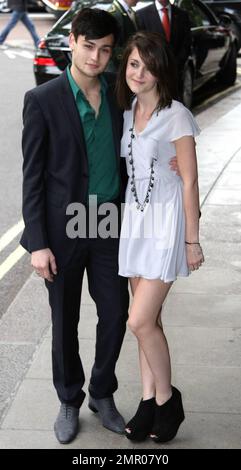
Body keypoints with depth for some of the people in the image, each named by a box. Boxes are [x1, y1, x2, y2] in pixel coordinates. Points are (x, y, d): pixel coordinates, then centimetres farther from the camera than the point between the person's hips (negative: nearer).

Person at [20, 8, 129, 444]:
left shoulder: (120, 92, 1)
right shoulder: (43, 100, -11)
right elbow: (32, 177, -10)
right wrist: (37, 243, -13)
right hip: (64, 228, -3)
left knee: (115, 314, 9)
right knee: (65, 321, 11)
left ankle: (103, 393, 32)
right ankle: (69, 401, 31)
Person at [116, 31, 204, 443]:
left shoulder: (176, 116, -13)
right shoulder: (127, 112, 7)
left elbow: (189, 181, -11)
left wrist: (192, 240, -11)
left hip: (166, 222, -6)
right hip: (135, 219, 6)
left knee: (140, 320, -8)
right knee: (148, 318, 11)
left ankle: (167, 399, 12)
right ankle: (149, 401, 22)